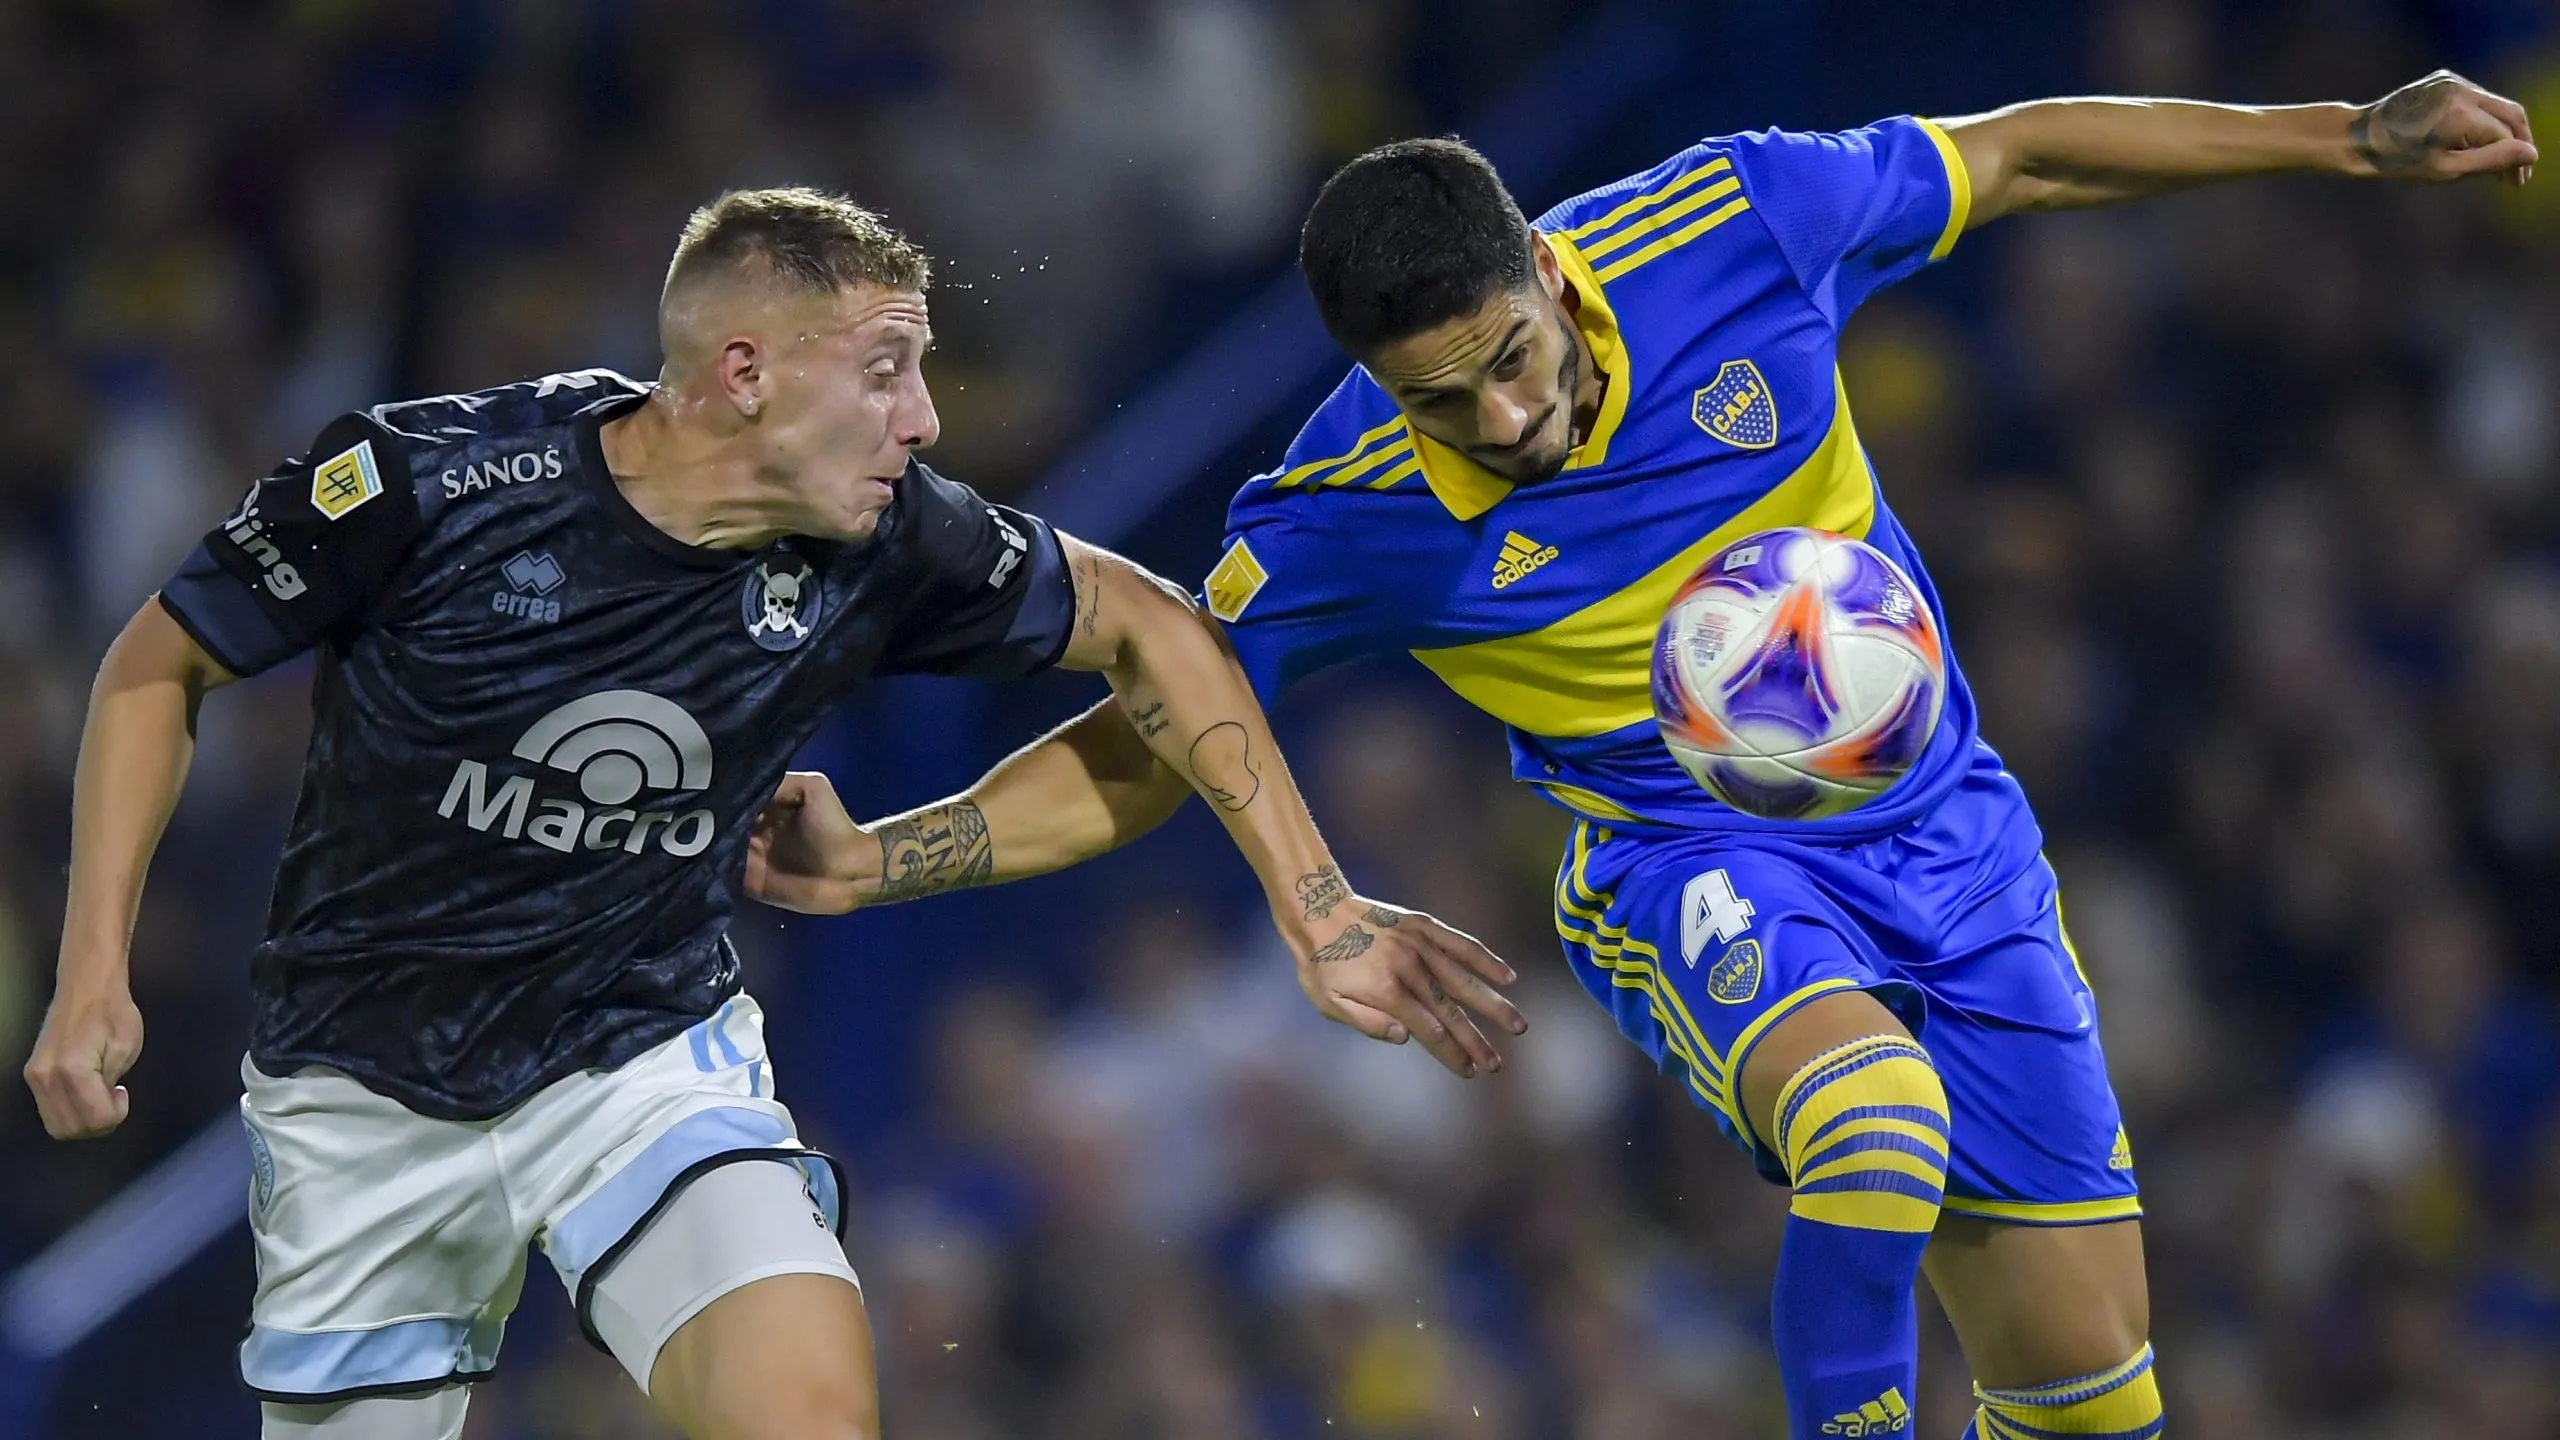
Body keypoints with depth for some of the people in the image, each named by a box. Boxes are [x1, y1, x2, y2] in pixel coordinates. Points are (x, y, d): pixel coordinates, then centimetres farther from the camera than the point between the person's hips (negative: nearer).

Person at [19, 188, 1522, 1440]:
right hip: (364, 1091, -1)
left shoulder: (883, 544, -13)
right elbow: (157, 668, -6)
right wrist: (96, 968, -12)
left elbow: (1144, 627, 3)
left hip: (651, 1059, 1)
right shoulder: (425, 480, -21)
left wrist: (1322, 916, 0)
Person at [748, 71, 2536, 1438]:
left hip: (1943, 836, 3)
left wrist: (2349, 140, 1)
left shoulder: (1730, 229, -16)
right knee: (1875, 1120, -39)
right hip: (1695, 859, -3)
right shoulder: (1350, 517, -18)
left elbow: (2011, 158, -1)